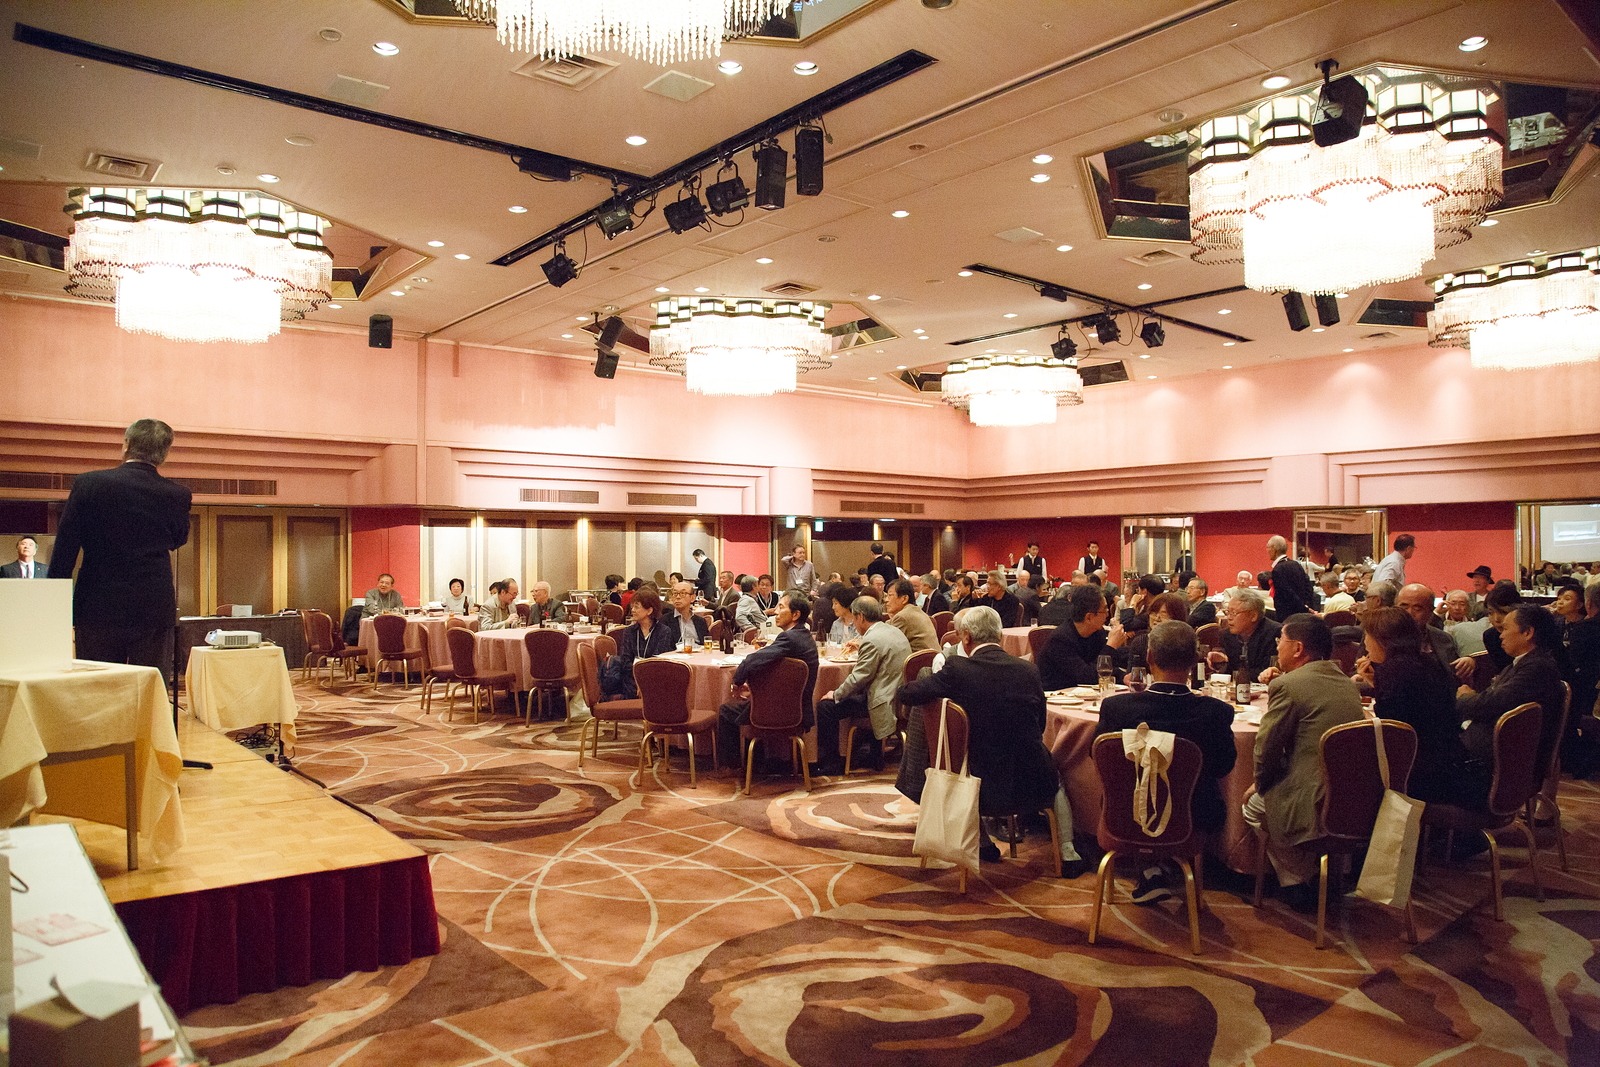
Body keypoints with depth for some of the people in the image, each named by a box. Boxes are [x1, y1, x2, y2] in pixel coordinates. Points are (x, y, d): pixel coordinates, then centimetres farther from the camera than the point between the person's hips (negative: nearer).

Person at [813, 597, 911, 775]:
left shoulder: (872, 640, -19)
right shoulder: (895, 632, 11)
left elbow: (859, 678, -18)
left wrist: (836, 694, -6)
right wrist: (860, 653, 23)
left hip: (883, 701, -10)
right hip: (897, 695, 10)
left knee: (825, 706, -8)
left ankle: (830, 765, 1)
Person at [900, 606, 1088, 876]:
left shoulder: (957, 668, -13)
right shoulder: (1028, 670, -4)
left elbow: (907, 694, -4)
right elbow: (1040, 725, 8)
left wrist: (944, 689, 17)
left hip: (984, 787, -1)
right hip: (1032, 784, 2)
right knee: (1056, 782, 37)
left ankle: (984, 844, 38)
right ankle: (1069, 856, 30)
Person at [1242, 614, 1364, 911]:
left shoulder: (1288, 685, -13)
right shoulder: (1347, 683, 12)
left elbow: (1266, 750, -8)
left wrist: (1260, 784, 9)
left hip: (1315, 808, -8)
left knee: (1253, 804, 17)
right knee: (1264, 793, 27)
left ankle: (1298, 882, 23)